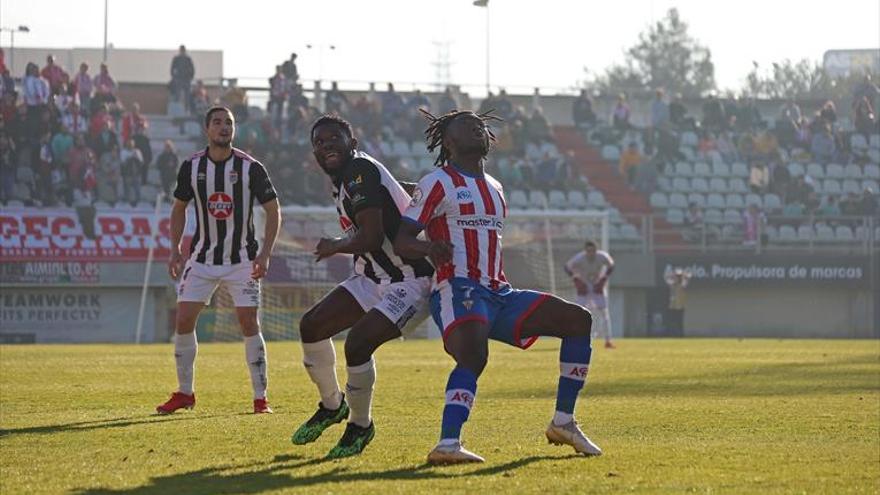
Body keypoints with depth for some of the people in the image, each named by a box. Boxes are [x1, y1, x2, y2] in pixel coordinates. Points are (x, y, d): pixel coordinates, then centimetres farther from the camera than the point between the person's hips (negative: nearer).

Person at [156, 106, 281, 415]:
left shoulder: (251, 168, -8)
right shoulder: (191, 167, -1)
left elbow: (273, 210, -1)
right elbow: (179, 207, 13)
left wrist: (265, 254, -10)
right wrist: (175, 249, 3)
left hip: (242, 259, -2)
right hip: (202, 258, 2)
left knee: (249, 324, -8)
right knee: (183, 321, -5)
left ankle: (260, 397, 2)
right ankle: (184, 393, 10)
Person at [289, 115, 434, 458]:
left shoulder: (360, 171, -21)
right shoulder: (343, 179, 8)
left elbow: (371, 239, -26)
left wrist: (335, 247, -9)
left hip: (409, 281, -10)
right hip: (373, 277, 10)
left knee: (358, 343, -24)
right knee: (311, 326, 3)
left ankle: (360, 426, -1)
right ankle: (332, 405, 24)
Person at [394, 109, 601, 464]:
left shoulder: (495, 189, 23)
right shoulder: (438, 184, -1)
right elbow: (401, 241, -9)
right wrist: (431, 247, -26)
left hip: (498, 293, 8)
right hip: (458, 292, -8)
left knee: (578, 320, 0)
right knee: (474, 357, -35)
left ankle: (563, 423, 2)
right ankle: (448, 444, -44)